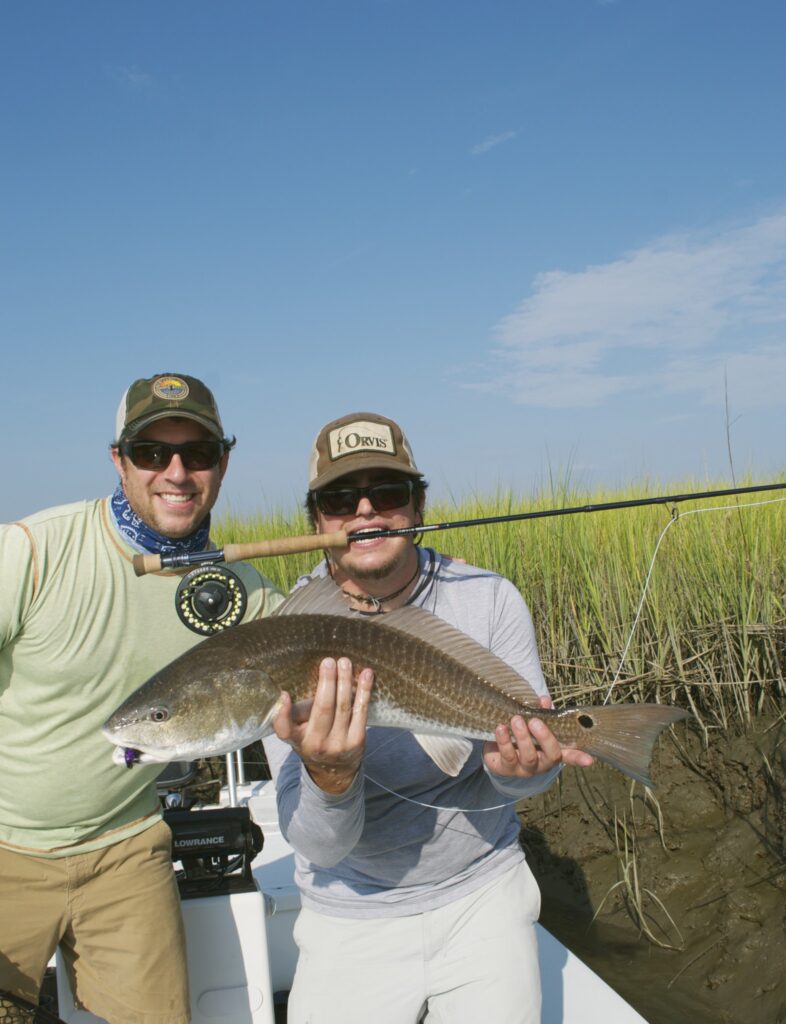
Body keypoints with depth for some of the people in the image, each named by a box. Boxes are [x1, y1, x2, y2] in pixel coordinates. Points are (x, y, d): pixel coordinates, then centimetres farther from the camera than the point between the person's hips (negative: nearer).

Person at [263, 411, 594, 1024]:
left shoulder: (490, 600, -11)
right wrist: (329, 775, -39)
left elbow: (532, 754, -6)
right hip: (353, 914, 0)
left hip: (482, 889, 1)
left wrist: (514, 766, -29)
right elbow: (319, 846, -18)